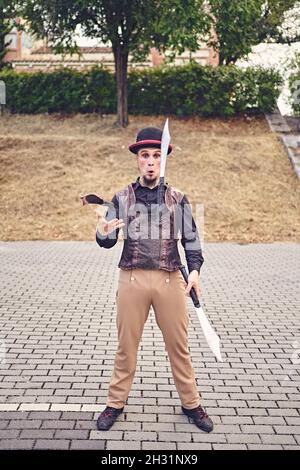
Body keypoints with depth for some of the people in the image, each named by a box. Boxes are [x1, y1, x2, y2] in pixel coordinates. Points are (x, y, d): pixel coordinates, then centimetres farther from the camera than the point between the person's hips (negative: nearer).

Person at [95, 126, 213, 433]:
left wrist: (194, 269, -8)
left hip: (170, 280, 0)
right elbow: (108, 242, 2)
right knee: (126, 345, 11)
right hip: (132, 279, 0)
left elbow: (191, 239, 8)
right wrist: (102, 232, -22)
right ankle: (115, 403, 28)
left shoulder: (177, 199, 6)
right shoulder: (121, 198, 5)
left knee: (178, 346, 10)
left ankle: (190, 403, 28)